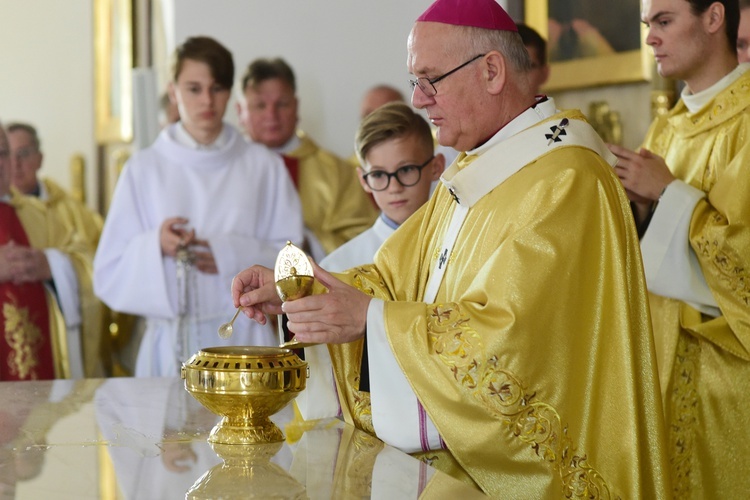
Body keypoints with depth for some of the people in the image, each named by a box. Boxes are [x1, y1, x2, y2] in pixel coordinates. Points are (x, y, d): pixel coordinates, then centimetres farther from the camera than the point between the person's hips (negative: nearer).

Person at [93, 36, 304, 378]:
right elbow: (109, 274, 3)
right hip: (171, 345, 0)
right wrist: (155, 247, -15)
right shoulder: (143, 169, 7)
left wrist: (232, 256, -11)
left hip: (245, 339, 0)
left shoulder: (263, 166, 8)